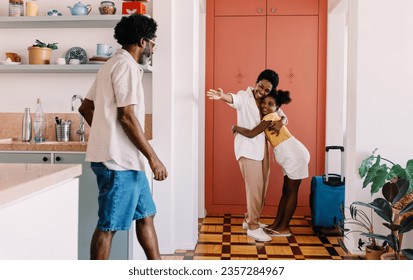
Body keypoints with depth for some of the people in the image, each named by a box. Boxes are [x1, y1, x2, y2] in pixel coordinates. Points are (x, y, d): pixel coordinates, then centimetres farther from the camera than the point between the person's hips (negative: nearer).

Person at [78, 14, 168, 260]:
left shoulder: (114, 64, 18)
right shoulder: (126, 65, -13)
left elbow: (86, 108, 20)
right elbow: (127, 117, -20)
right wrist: (154, 158, -16)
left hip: (124, 158, 11)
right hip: (119, 160, -11)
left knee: (146, 215, 16)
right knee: (108, 226, -2)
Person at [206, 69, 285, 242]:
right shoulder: (244, 97, -9)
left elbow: (282, 115, 14)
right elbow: (233, 98, -31)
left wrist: (281, 121, -12)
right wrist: (222, 96, -55)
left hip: (262, 149, 8)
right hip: (247, 149, -7)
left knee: (261, 187, 12)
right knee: (254, 187, -8)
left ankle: (249, 219, 27)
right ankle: (253, 227, 1)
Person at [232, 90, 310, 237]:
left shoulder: (270, 117, -12)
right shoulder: (272, 117, 17)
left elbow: (251, 134, -17)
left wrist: (235, 128, -3)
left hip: (295, 155, -10)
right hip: (290, 157, 10)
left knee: (291, 191, -2)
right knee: (286, 190, 13)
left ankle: (284, 227, 5)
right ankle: (276, 223, 20)